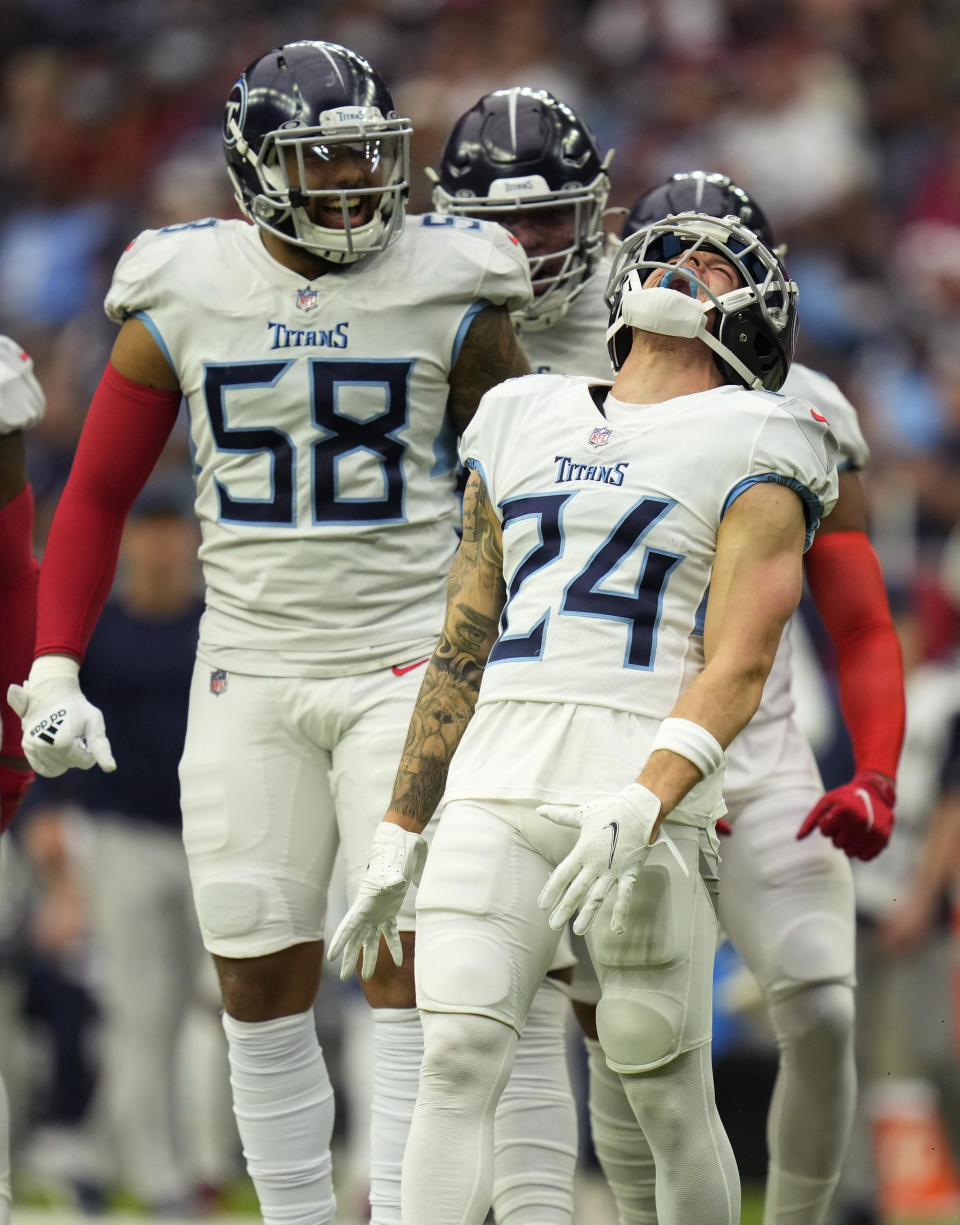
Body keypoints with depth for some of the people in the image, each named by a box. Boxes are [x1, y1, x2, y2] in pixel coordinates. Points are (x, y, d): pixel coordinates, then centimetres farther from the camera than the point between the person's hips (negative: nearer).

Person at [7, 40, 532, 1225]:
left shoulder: (446, 295, -1)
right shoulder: (184, 298, 2)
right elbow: (96, 496, 9)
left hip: (410, 661, -2)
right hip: (250, 670, 2)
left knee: (414, 969, -9)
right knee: (261, 985, 2)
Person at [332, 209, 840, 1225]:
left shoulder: (752, 454, 5)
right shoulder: (525, 424, 21)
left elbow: (737, 666, -6)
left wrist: (640, 808, -22)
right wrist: (397, 837, 19)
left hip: (646, 777, -4)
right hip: (495, 787, 4)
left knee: (669, 1099, 1)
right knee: (456, 1065, -11)